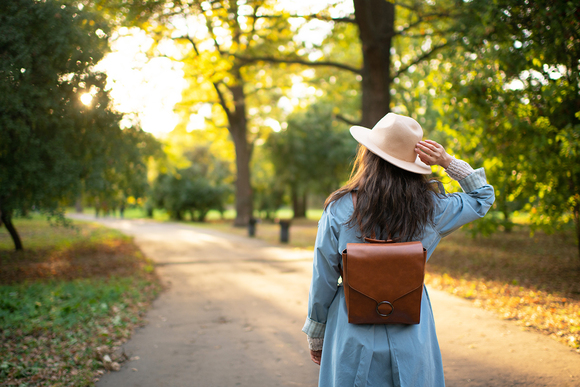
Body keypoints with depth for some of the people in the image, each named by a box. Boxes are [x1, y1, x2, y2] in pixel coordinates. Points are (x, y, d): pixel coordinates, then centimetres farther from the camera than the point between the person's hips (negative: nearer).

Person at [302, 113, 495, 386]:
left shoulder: (339, 210, -12)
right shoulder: (430, 208, -6)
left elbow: (323, 282, -5)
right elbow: (482, 197, 13)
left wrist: (315, 338, 9)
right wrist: (449, 163, 1)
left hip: (354, 339, -1)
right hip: (411, 342, 1)